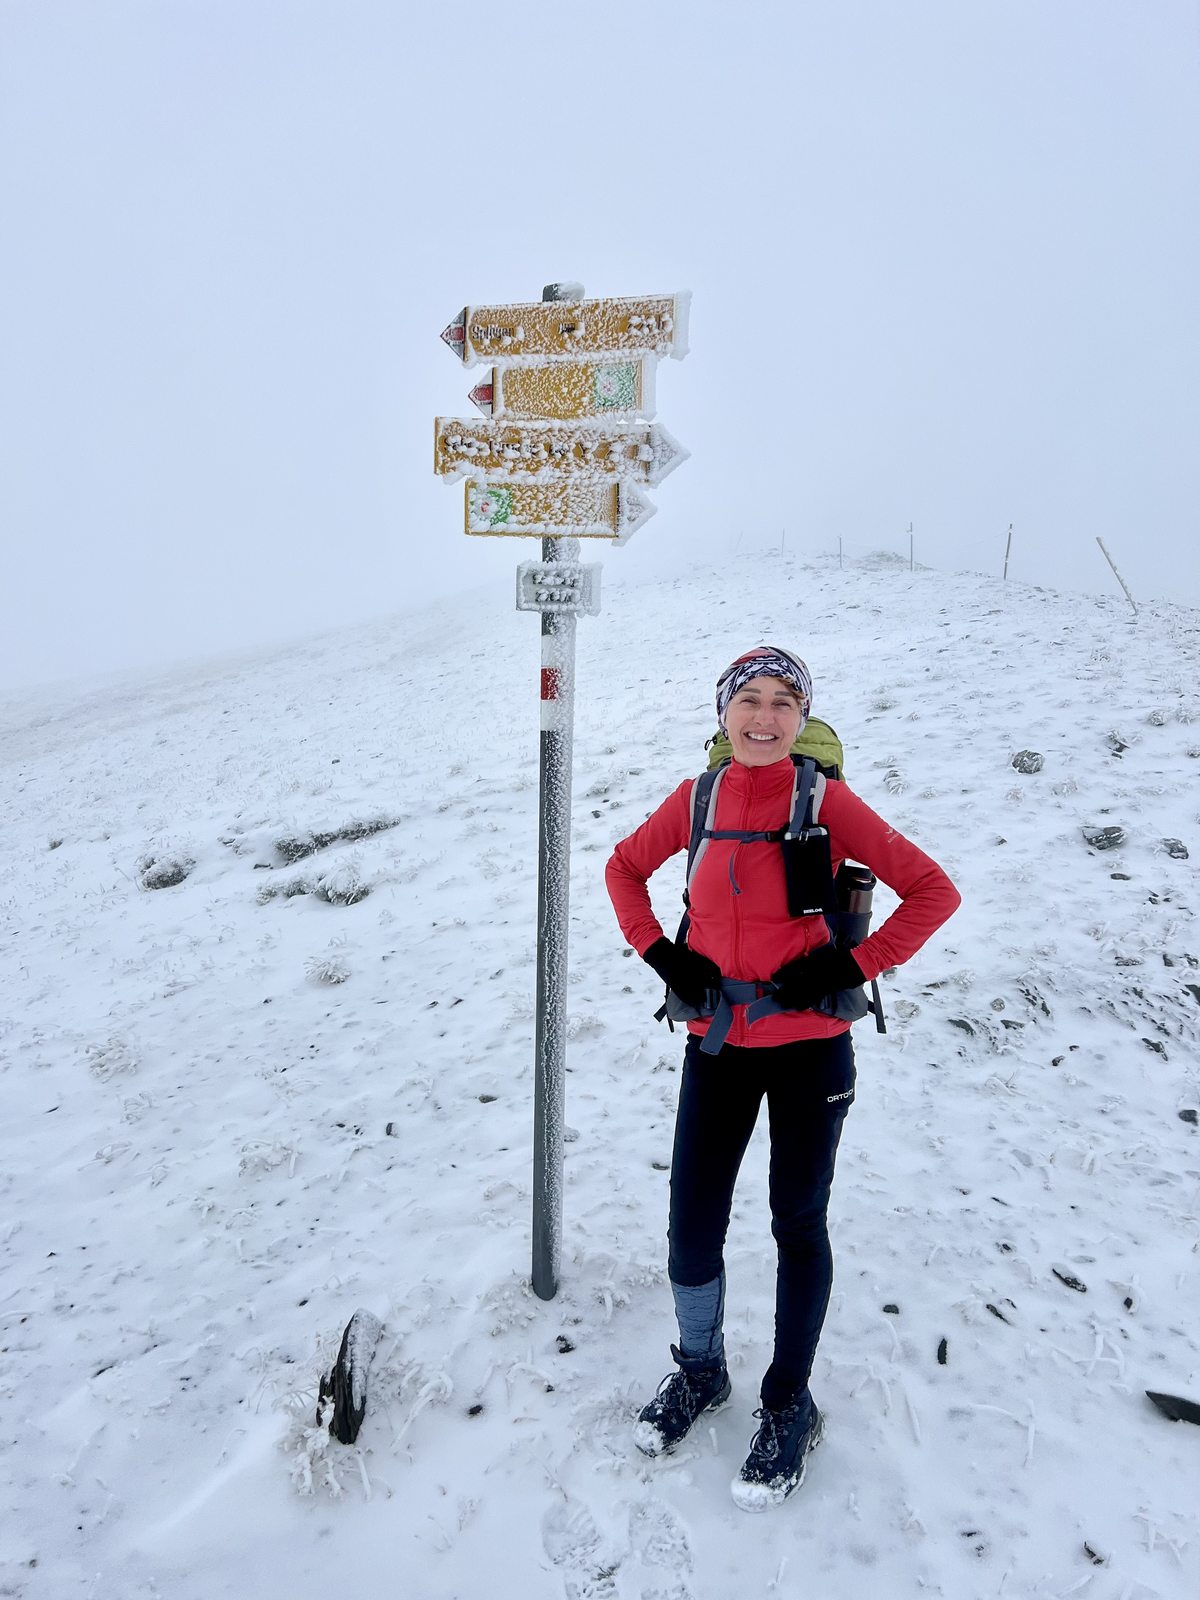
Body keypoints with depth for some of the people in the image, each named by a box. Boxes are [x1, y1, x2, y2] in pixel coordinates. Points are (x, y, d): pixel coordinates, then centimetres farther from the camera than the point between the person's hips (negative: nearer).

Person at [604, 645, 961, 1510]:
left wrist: (851, 967, -15)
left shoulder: (826, 801, -12)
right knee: (692, 1229, 9)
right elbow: (625, 867, 14)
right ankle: (700, 1372, 38)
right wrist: (659, 952, 1)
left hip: (809, 1048, -3)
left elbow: (933, 890, -9)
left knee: (798, 1225, 13)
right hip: (716, 1044, 3)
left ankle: (789, 1406, 36)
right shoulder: (697, 799, -1)